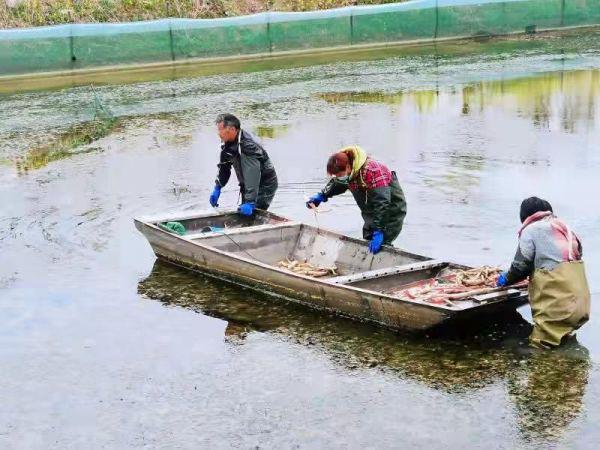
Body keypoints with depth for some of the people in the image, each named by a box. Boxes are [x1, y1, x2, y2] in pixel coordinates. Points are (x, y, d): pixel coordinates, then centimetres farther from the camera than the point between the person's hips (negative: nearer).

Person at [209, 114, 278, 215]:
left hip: (265, 185, -9)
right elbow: (224, 167, 11)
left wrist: (250, 202, -42)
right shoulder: (228, 144, -2)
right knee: (243, 214, 11)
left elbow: (252, 175, -37)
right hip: (247, 185, 9)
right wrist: (217, 188, 4)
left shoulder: (247, 145, -30)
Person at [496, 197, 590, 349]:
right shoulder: (562, 226, 20)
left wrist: (506, 279, 19)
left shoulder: (531, 230, 1)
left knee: (541, 346, -6)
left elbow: (521, 265, -2)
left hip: (556, 306, -8)